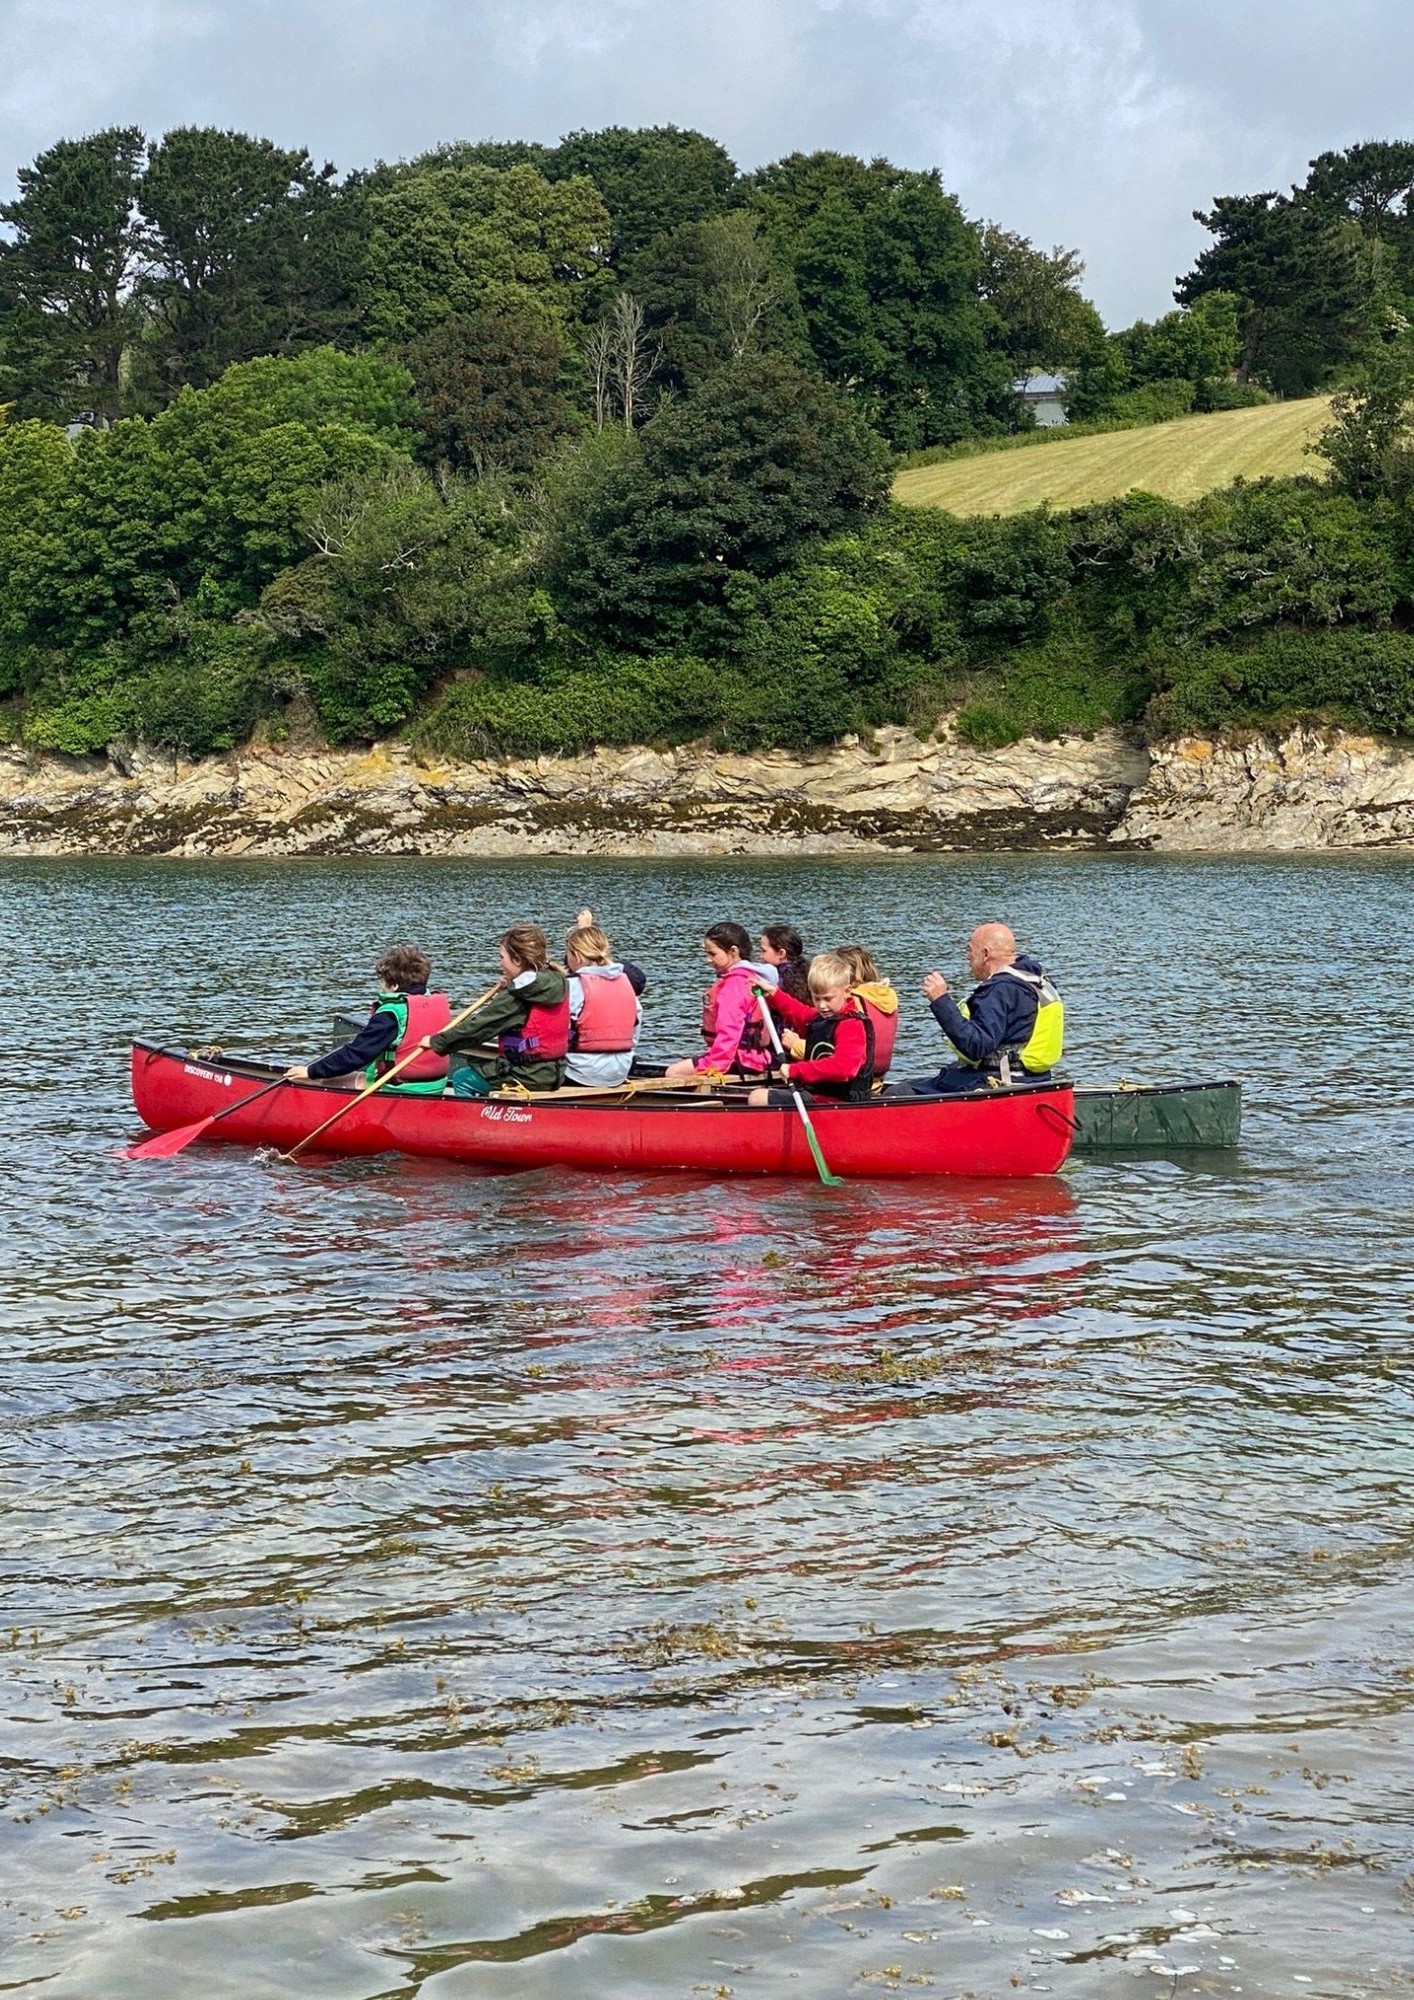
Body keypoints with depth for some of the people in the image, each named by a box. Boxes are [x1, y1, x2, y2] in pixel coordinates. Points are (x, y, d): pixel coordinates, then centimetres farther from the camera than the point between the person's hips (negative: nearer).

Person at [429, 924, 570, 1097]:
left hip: (526, 1078, -9)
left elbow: (478, 1027, -14)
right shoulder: (558, 986, 5)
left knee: (462, 1078, 7)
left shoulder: (514, 997, -17)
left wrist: (437, 1041, -6)